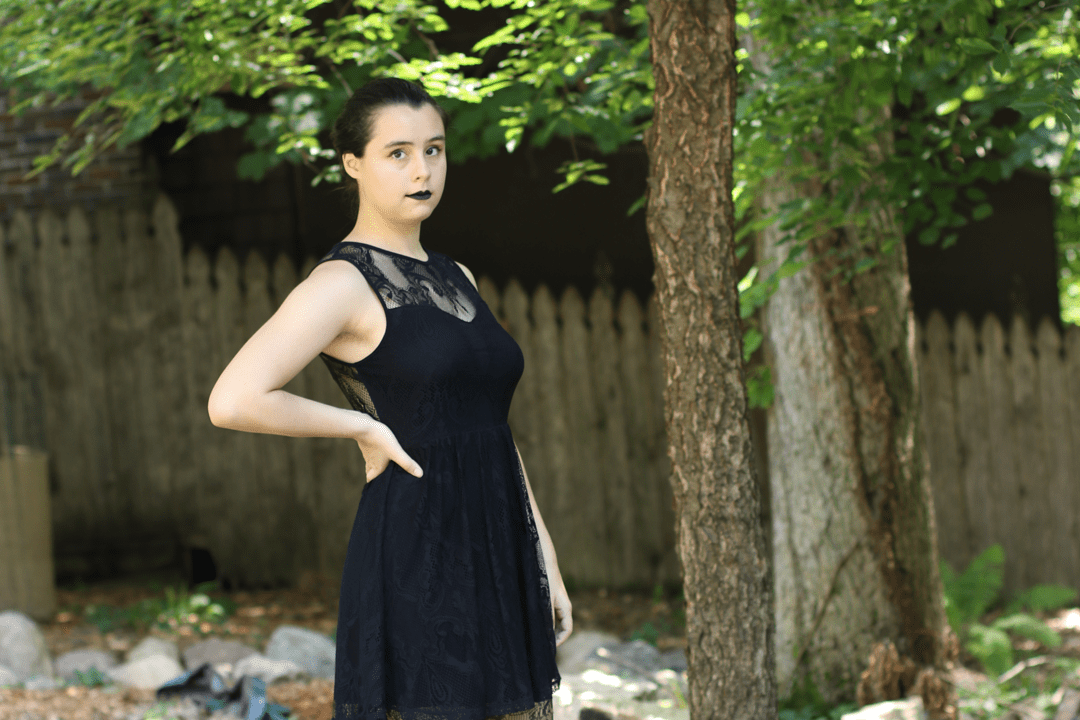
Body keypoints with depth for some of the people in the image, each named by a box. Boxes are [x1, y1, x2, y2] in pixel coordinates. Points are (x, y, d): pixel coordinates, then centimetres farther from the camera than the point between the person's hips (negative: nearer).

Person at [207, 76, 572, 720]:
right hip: (416, 564, -8)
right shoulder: (344, 283, -8)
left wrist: (546, 563, 14)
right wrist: (363, 427, -11)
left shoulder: (458, 280, 16)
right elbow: (233, 401, -21)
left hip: (497, 567, 8)